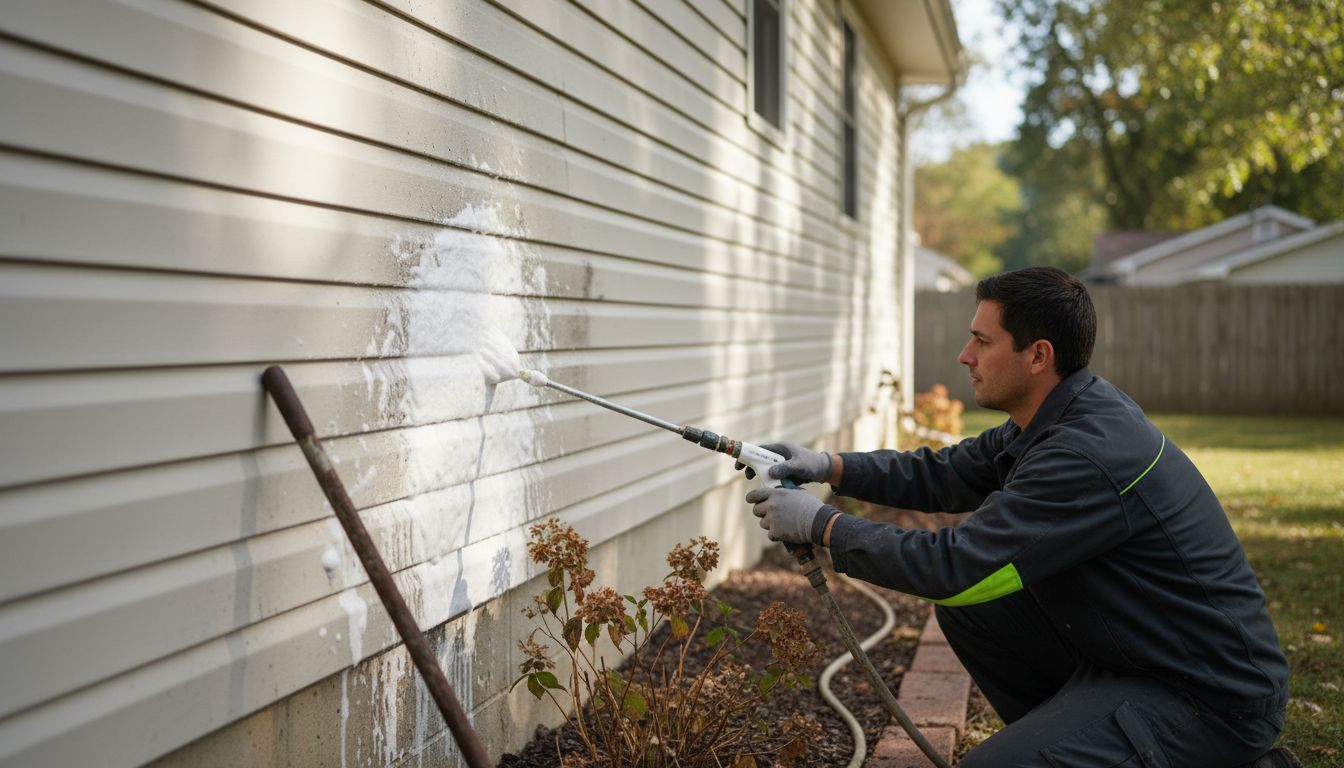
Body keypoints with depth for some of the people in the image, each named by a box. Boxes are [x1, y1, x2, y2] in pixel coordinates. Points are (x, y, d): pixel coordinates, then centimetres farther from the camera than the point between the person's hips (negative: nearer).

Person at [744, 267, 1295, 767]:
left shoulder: (1089, 456, -28)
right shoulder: (1061, 417, 2)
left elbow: (955, 566, -27)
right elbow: (947, 474, 13)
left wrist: (821, 525, -17)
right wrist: (831, 467, 4)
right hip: (1133, 649, 9)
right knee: (968, 609, 8)